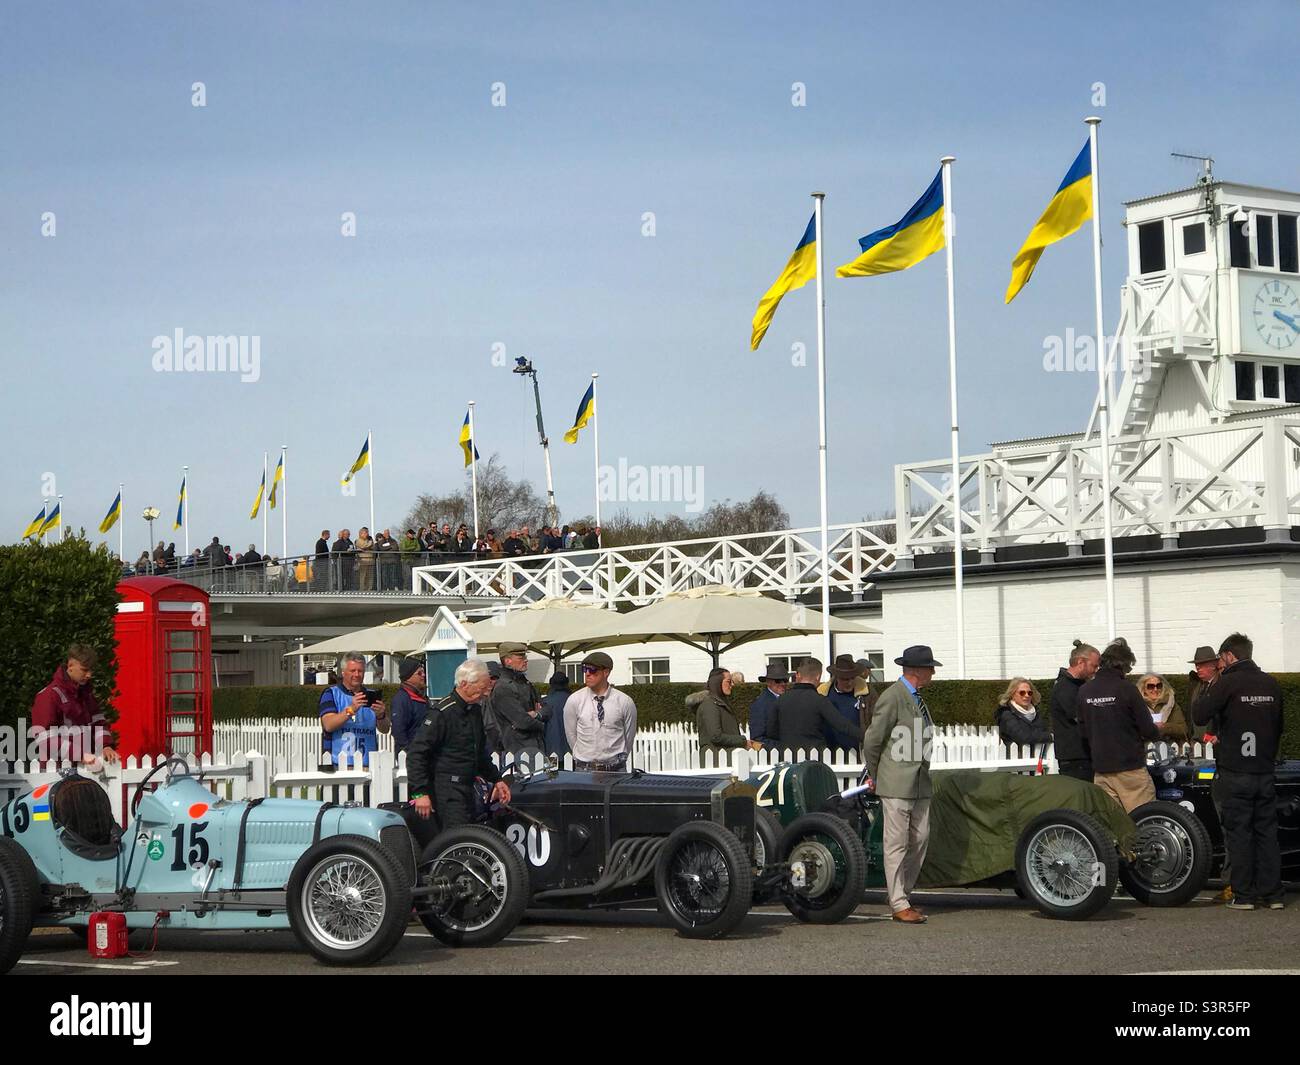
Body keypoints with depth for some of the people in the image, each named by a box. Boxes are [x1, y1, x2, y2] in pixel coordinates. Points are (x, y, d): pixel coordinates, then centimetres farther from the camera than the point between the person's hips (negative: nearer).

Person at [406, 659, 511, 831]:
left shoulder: (475, 710, 16)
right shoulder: (443, 712, -14)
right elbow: (416, 753, -17)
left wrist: (496, 779, 25)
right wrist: (420, 792, -22)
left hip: (467, 789, 9)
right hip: (447, 789, -9)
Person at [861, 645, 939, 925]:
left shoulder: (917, 698, 16)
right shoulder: (893, 697, -12)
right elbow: (872, 739, -9)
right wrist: (874, 775, 2)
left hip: (920, 783, 8)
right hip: (896, 784, -8)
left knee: (920, 839, 9)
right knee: (897, 844, -4)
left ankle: (904, 895, 20)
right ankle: (899, 905, -1)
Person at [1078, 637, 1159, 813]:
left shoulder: (1085, 691, 4)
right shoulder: (1126, 688, -11)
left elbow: (1083, 732, 10)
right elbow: (1148, 729, -9)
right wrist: (1155, 733, 13)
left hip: (1100, 768, 5)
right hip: (1130, 765, -5)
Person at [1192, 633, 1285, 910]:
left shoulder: (1228, 683, -11)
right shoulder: (1271, 685, 7)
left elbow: (1199, 716, -15)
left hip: (1235, 773, -5)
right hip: (1265, 772, 5)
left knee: (1239, 833, 1)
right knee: (1267, 831, 9)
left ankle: (1243, 895, 2)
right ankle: (1272, 894, 9)